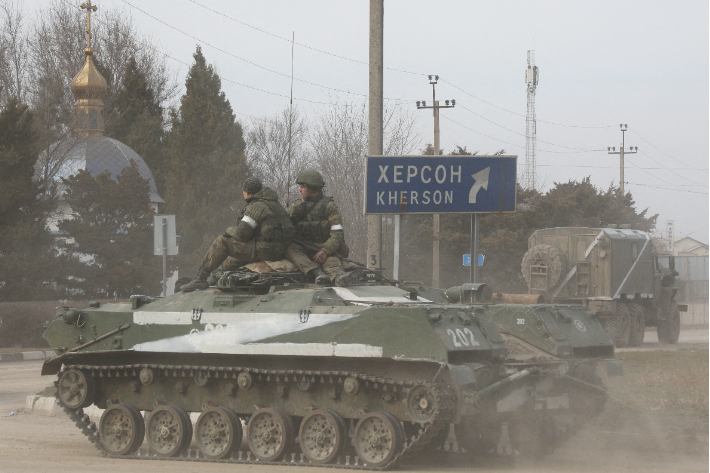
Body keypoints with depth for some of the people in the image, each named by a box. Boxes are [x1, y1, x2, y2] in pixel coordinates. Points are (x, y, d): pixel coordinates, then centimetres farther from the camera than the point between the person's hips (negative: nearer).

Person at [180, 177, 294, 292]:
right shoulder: (274, 203, 19)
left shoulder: (256, 206, -12)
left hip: (264, 250, -10)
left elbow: (242, 233, -18)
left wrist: (229, 231, 4)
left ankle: (200, 278, -10)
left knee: (221, 242, -8)